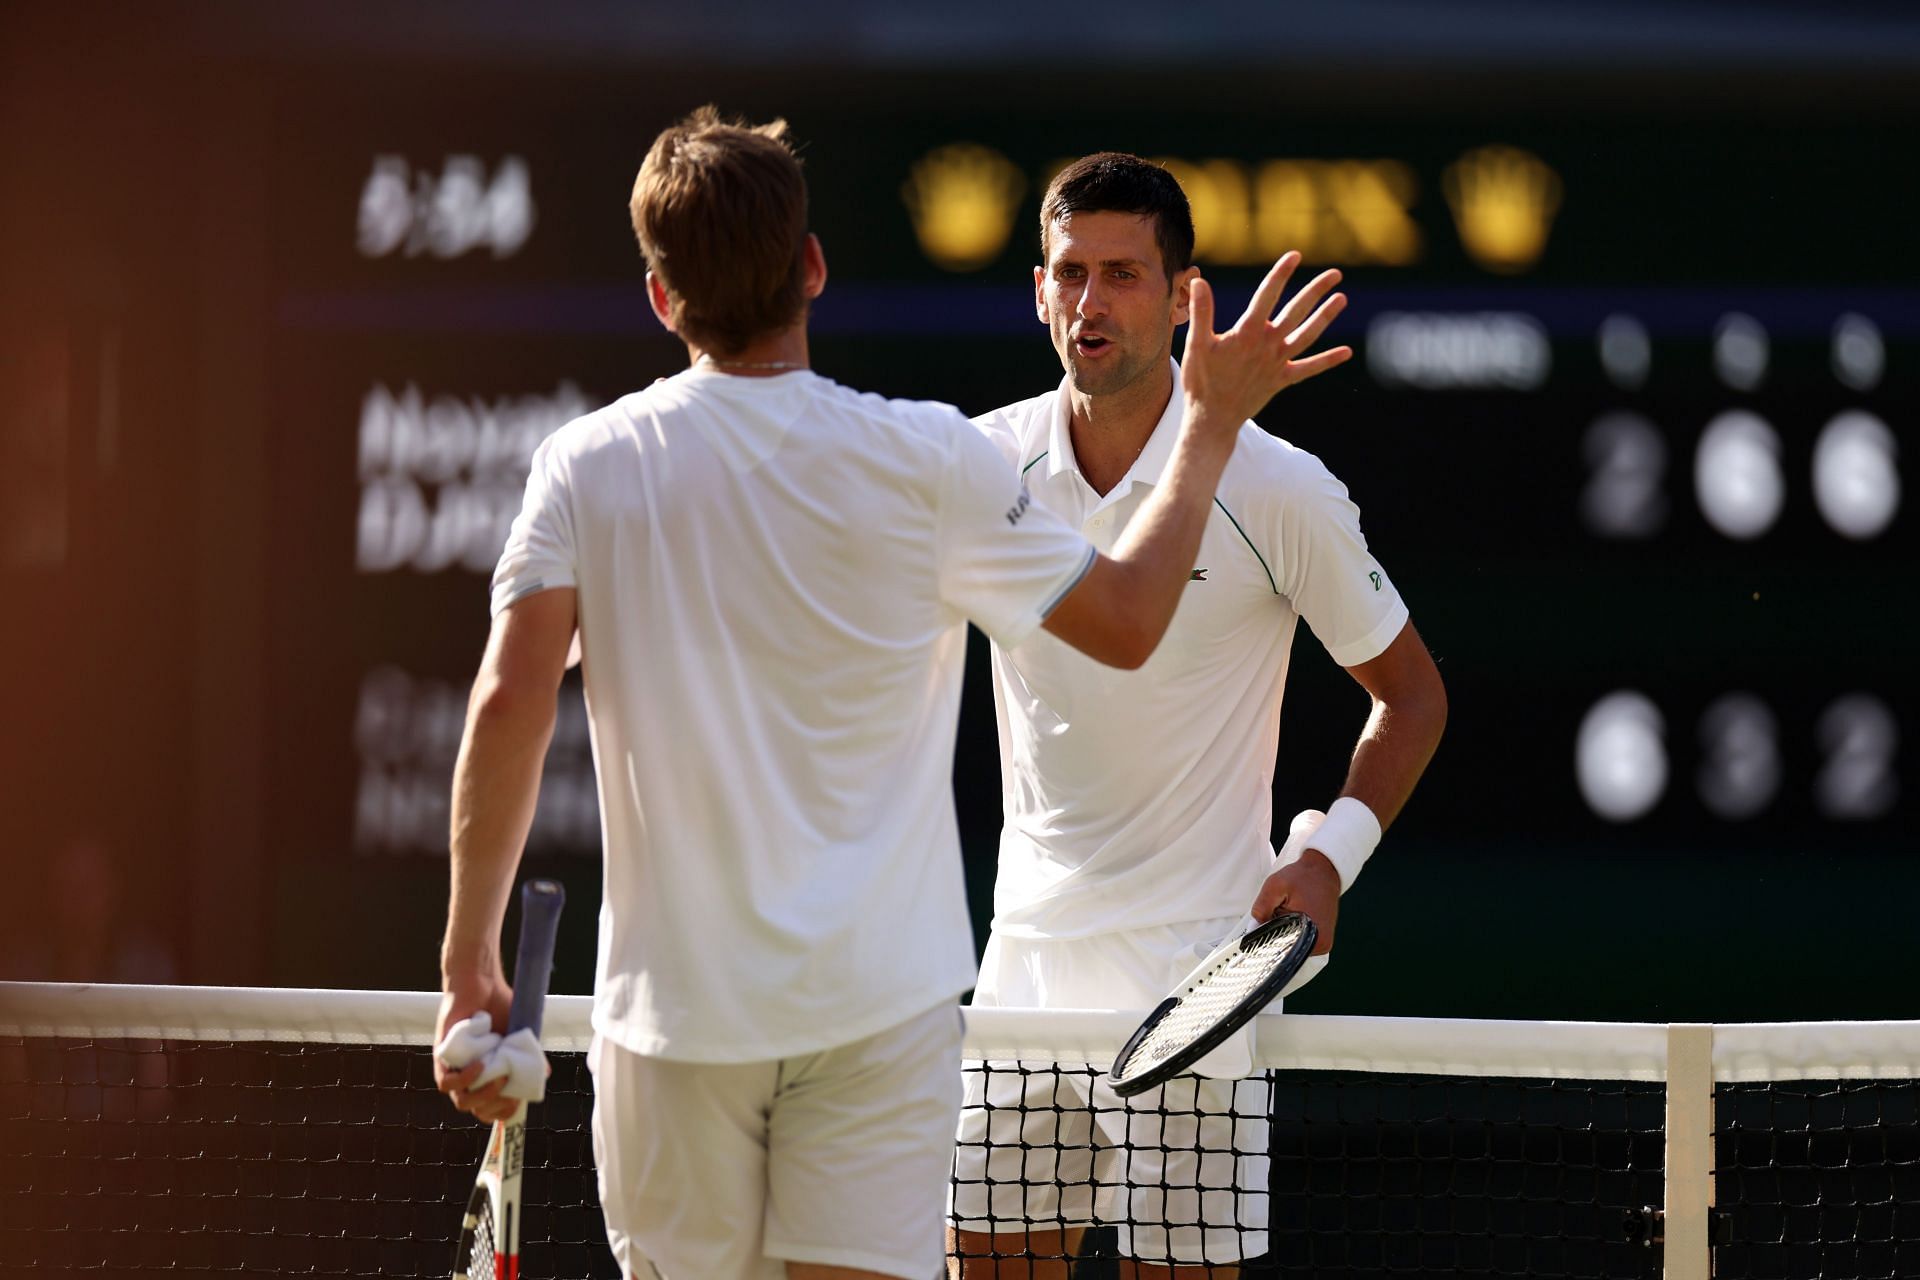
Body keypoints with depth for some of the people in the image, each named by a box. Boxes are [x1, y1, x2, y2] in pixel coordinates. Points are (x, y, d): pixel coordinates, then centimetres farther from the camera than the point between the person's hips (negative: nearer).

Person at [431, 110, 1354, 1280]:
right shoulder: (928, 461, -5)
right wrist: (1211, 423, 18)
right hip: (876, 1005, -1)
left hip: (672, 1000, 1)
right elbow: (1127, 621, 6)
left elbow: (510, 706, -11)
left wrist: (470, 962, -6)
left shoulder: (585, 467, -2)